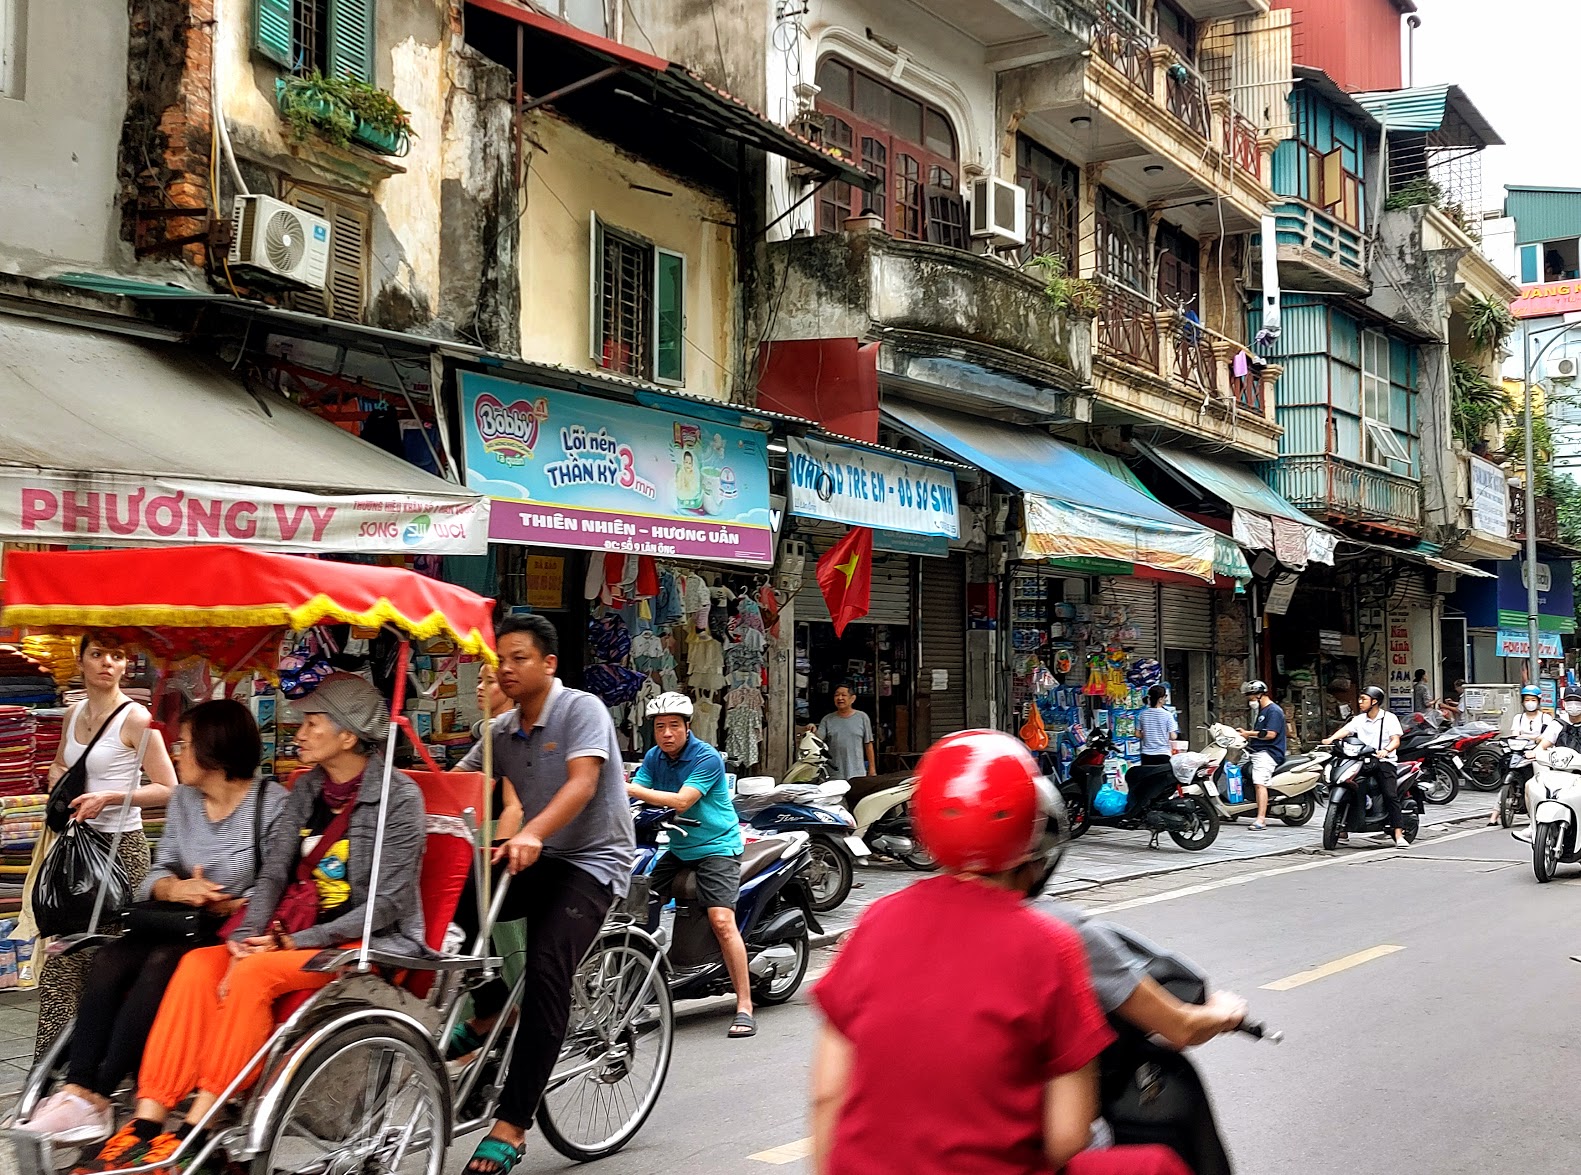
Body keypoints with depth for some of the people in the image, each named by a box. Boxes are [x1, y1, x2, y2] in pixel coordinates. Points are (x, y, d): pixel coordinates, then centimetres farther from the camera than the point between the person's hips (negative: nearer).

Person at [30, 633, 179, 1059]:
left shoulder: (135, 718, -7)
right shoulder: (74, 715, 13)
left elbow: (167, 790, -9)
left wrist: (109, 797, -18)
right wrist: (61, 787, 9)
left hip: (120, 845, -7)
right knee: (61, 959, 3)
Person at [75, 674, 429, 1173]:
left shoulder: (399, 796, -10)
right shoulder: (307, 789, 11)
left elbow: (389, 901, -14)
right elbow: (272, 873, 4)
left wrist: (299, 942, -17)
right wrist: (245, 939, -14)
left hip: (379, 942, -6)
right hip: (310, 936, 7)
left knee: (253, 973, -29)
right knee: (199, 964, -17)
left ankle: (193, 1134, -23)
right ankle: (147, 1122, -22)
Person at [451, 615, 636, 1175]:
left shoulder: (582, 709, -10)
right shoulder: (501, 730, 10)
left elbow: (582, 783, -24)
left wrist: (531, 833, -40)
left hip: (592, 861, -6)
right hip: (536, 859, 6)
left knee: (546, 970, -24)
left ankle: (511, 1127, -21)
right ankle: (488, 1013, 3)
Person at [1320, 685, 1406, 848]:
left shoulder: (1389, 718, 2)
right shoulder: (1359, 719, 15)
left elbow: (1396, 740, -8)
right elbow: (1345, 730, 0)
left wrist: (1386, 750, -30)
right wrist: (1330, 739, -21)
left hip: (1384, 761, -4)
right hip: (1362, 761, 4)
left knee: (1391, 795, -19)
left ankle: (1398, 835, -22)